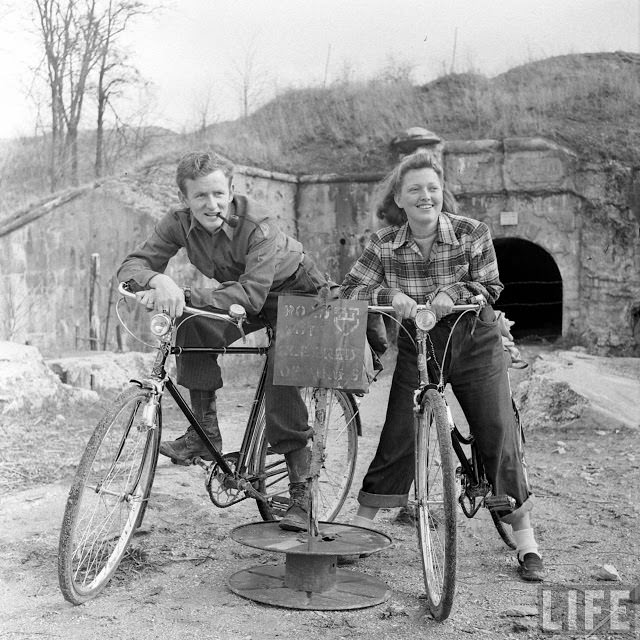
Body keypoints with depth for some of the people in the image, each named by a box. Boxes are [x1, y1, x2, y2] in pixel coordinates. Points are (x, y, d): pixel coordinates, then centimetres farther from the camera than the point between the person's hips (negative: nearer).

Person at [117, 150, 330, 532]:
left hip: (297, 293, -5)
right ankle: (205, 433, -8)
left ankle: (302, 491, -11)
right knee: (193, 327, -22)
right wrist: (160, 280, -48)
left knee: (281, 380, -21)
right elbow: (131, 265, -24)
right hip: (240, 294, 5)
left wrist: (186, 294, -52)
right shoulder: (180, 224, -18)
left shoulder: (258, 226, -34)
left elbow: (251, 295, -41)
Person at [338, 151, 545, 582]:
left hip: (475, 342, -1)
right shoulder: (383, 245, -8)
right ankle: (362, 524, 14)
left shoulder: (473, 233, -12)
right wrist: (390, 294, -29)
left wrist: (454, 293, -25)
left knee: (499, 434, -2)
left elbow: (490, 287, -6)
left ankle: (526, 541, 12)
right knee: (397, 437, -3)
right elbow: (349, 291, -11)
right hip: (416, 346, 1)